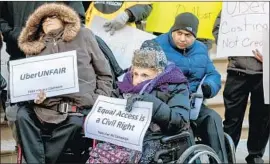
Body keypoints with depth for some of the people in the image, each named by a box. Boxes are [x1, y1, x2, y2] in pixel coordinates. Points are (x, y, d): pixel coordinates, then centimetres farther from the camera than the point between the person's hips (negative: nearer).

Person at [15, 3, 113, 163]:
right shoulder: (34, 48, 17)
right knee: (23, 115, -25)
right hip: (46, 109, 2)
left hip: (80, 109, -2)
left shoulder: (83, 36, 12)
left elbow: (105, 74, 13)